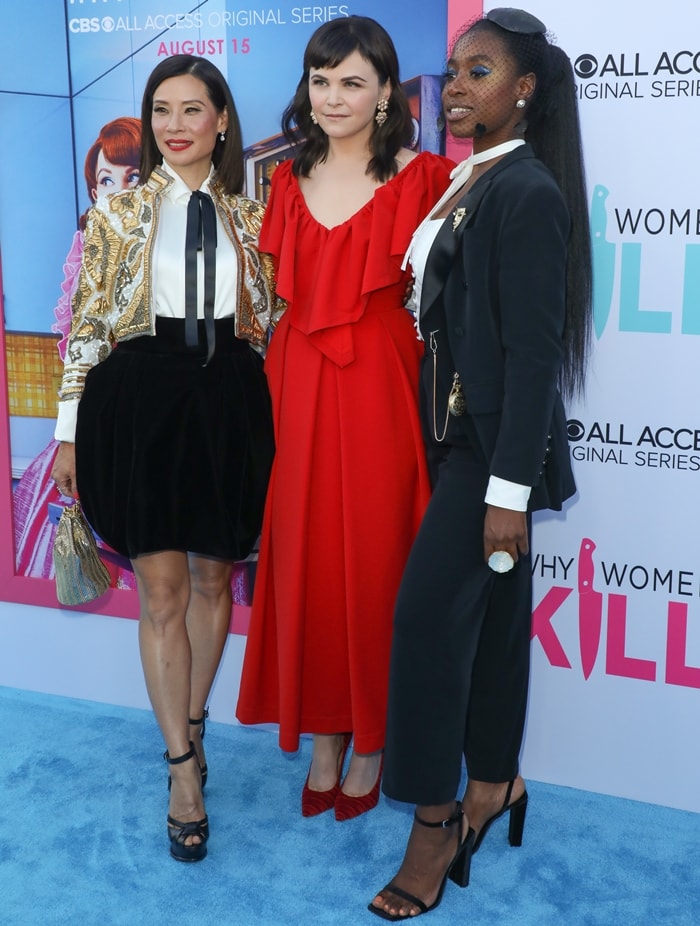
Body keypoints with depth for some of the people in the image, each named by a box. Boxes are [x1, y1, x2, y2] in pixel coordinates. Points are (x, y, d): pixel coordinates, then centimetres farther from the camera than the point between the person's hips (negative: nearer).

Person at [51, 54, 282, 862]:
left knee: (214, 578, 12)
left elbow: (269, 321, 12)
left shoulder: (248, 215, 9)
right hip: (140, 403, -2)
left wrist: (273, 418, 7)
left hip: (229, 406, 3)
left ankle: (192, 722, 33)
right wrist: (70, 432, -1)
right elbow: (88, 323, 1)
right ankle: (184, 770, 11)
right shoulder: (117, 212, 2)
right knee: (162, 590, 0)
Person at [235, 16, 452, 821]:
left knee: (373, 563, 4)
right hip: (299, 389, 4)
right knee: (304, 562, 8)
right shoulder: (290, 179, 11)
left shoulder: (418, 178, -3)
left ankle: (371, 740, 23)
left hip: (378, 390, -4)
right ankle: (323, 737, 26)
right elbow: (284, 293, 13)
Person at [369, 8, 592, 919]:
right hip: (456, 434, 8)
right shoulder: (468, 183, 11)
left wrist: (510, 489, -20)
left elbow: (535, 350, -18)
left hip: (496, 445, -8)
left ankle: (436, 824, 9)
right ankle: (493, 783, 31)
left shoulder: (530, 192, -14)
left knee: (431, 614, -6)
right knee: (484, 617, 16)